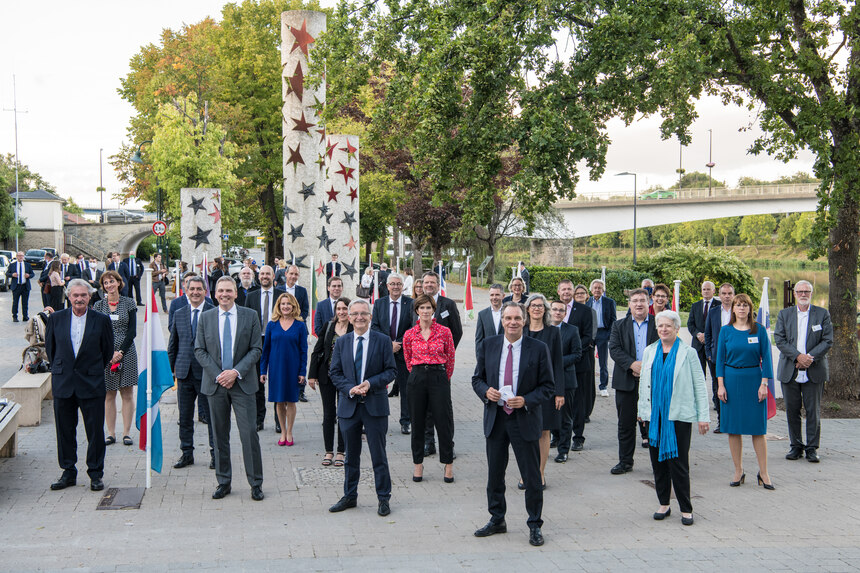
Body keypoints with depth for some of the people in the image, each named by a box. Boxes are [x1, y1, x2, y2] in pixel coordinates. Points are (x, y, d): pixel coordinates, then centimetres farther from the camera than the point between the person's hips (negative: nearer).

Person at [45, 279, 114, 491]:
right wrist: (60, 369, 13)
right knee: (65, 430, 8)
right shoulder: (56, 319, 3)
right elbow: (49, 347, 14)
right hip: (63, 383, 2)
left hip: (92, 384, -2)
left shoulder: (101, 320, -2)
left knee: (95, 431, 1)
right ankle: (68, 472, 21)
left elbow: (108, 350, 7)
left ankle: (96, 474, 12)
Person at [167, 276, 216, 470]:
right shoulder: (179, 314, 10)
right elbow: (173, 344, 15)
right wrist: (171, 367, 10)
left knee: (211, 415, 4)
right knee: (185, 416, 10)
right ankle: (187, 453, 22)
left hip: (207, 372, -4)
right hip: (184, 372, 4)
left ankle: (215, 453, 16)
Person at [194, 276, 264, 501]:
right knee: (219, 436, 8)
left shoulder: (250, 316, 2)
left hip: (242, 383, -2)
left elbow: (256, 349, 0)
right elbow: (199, 350, 4)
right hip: (215, 383, 2)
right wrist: (218, 374, -8)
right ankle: (223, 482, 19)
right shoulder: (205, 318, 6)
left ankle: (256, 484, 6)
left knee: (249, 433, -4)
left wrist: (236, 371, -12)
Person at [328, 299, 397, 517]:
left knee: (378, 454, 2)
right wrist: (350, 389, -11)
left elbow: (391, 371, -2)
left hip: (375, 405, -3)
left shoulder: (382, 341, -1)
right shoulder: (342, 342, 7)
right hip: (348, 406, 3)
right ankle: (349, 496, 25)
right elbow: (335, 373, 6)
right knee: (351, 455, 12)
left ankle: (383, 498, 14)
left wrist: (370, 383, -16)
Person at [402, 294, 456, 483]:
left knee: (444, 421, -1)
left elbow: (451, 359, 8)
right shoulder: (409, 334, 4)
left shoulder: (444, 332, 0)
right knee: (417, 422, 6)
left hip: (439, 378, -1)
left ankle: (448, 464, 10)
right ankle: (418, 464, 16)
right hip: (417, 379, 2)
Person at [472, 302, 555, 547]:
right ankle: (497, 520, 29)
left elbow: (548, 386, -2)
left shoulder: (539, 349, -5)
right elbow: (477, 378, 10)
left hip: (525, 419, -3)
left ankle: (535, 526, 18)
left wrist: (525, 401, -17)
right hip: (495, 418, 3)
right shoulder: (488, 345, 3)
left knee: (532, 477, 3)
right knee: (494, 474, 13)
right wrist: (486, 391, -11)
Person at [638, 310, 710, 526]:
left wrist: (703, 416, -4)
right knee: (657, 460, 7)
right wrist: (642, 409, 15)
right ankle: (663, 504, 19)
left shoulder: (688, 353, 0)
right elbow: (643, 383, 18)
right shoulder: (649, 352, 11)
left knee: (678, 462, -4)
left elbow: (699, 385, 0)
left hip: (679, 415, -4)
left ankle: (686, 508, 5)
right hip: (655, 415, 4)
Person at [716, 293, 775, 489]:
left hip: (753, 380, -1)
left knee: (757, 428, 0)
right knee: (733, 428, 4)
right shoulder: (726, 331, 4)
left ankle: (763, 473, 8)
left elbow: (766, 358, 1)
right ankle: (738, 471, 14)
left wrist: (764, 384, -7)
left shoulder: (759, 330, 1)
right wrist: (721, 385, -3)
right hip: (731, 380, 1)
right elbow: (720, 359, 4)